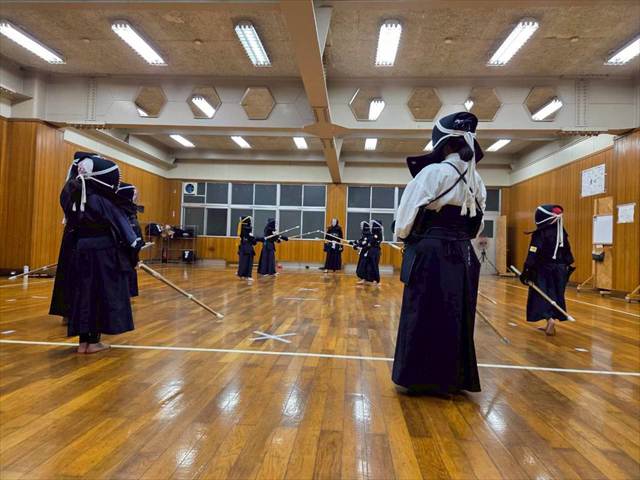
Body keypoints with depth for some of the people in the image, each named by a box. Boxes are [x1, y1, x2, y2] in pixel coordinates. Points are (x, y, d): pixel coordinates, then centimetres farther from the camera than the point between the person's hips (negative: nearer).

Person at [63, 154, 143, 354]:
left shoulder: (74, 196, 2)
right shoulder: (100, 200, -15)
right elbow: (119, 222, -8)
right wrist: (134, 243, 4)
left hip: (81, 249, 6)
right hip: (103, 250, -6)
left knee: (84, 293, 11)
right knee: (101, 293, 5)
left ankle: (83, 341, 16)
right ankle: (93, 341, 12)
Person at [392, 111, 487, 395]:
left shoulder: (433, 172, -12)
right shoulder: (475, 179, 9)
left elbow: (406, 215, -9)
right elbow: (476, 225, 12)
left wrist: (403, 236, 9)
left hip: (431, 253, -7)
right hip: (462, 255, 7)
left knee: (424, 317, 4)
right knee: (456, 318, 13)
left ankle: (422, 378, 14)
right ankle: (453, 379, 24)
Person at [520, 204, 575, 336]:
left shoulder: (540, 234, -14)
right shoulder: (562, 233, 7)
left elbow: (533, 254, -20)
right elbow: (567, 252, 14)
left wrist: (526, 271, -20)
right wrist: (568, 267, 23)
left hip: (544, 270, -6)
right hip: (560, 270, 6)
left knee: (542, 296, -1)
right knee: (554, 295, 13)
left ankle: (550, 319, -21)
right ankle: (550, 324, 19)